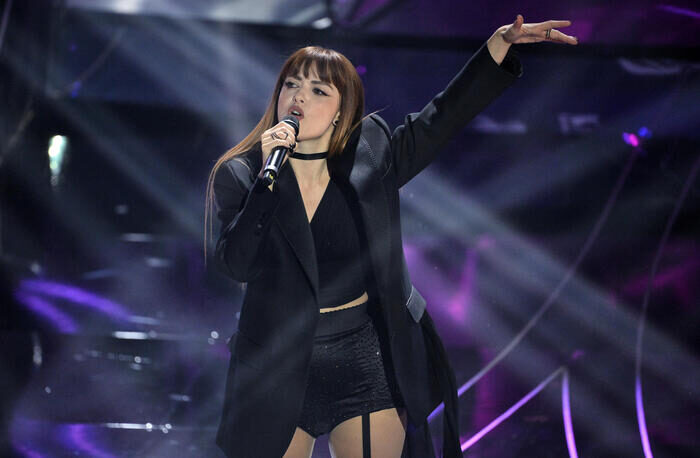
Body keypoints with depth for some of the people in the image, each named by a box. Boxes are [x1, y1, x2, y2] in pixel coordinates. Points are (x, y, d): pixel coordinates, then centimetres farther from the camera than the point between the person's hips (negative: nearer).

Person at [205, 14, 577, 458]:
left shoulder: (370, 157, -2)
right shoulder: (240, 175, -6)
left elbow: (443, 115, 4)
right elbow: (238, 264, -18)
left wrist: (501, 43, -5)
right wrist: (268, 180, -25)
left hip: (368, 361, 1)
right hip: (280, 367, -1)